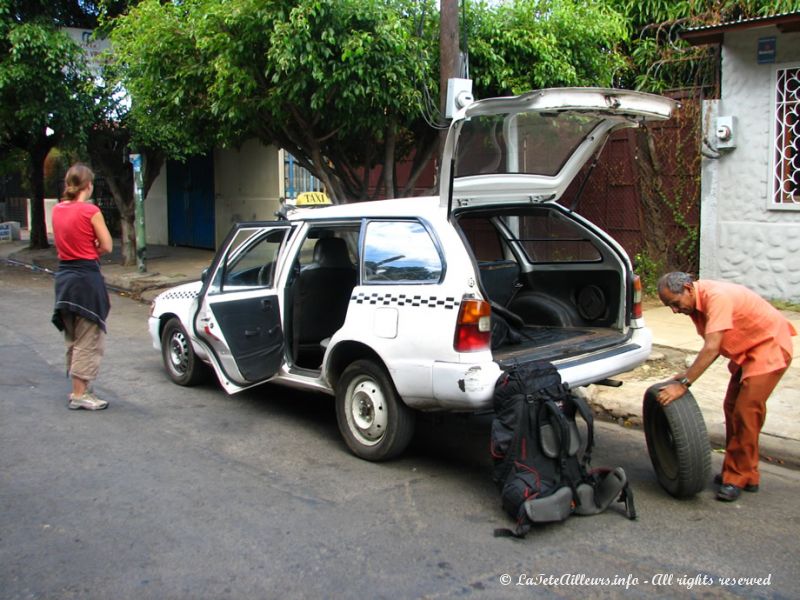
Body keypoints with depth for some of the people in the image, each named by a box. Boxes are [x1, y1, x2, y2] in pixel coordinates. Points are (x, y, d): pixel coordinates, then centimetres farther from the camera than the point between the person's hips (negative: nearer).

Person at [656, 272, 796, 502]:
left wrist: (684, 384, -35)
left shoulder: (717, 297, -30)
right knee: (732, 408, 9)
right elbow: (712, 347, 5)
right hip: (746, 351, 10)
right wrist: (688, 373, -7)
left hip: (770, 347, -10)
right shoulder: (696, 302, -1)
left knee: (746, 412, -13)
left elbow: (712, 349, -36)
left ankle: (739, 478, -3)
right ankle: (735, 470, 19)